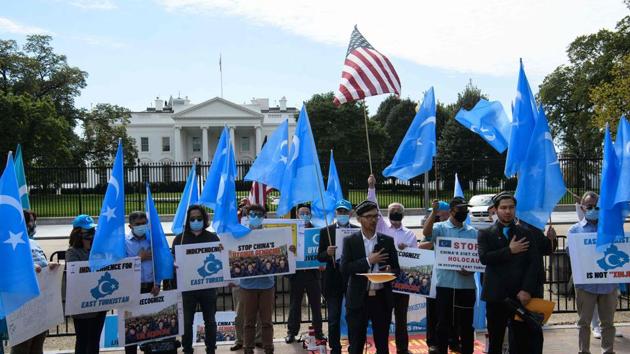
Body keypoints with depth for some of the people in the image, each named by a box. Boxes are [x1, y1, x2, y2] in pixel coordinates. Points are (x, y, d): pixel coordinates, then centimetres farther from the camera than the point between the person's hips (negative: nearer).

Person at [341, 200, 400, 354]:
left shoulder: (387, 241, 6)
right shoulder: (350, 241, -1)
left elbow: (397, 269, 8)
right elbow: (344, 269, -9)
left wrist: (389, 272, -15)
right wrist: (368, 261, -16)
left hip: (382, 298, 2)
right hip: (358, 299, -2)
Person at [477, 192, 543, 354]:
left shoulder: (526, 234, 10)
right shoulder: (485, 234, 6)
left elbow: (535, 263, 1)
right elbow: (484, 258, -10)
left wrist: (527, 290, -10)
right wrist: (509, 251, -12)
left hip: (520, 296, 1)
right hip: (496, 296, -1)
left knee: (522, 341, 3)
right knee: (495, 341, 7)